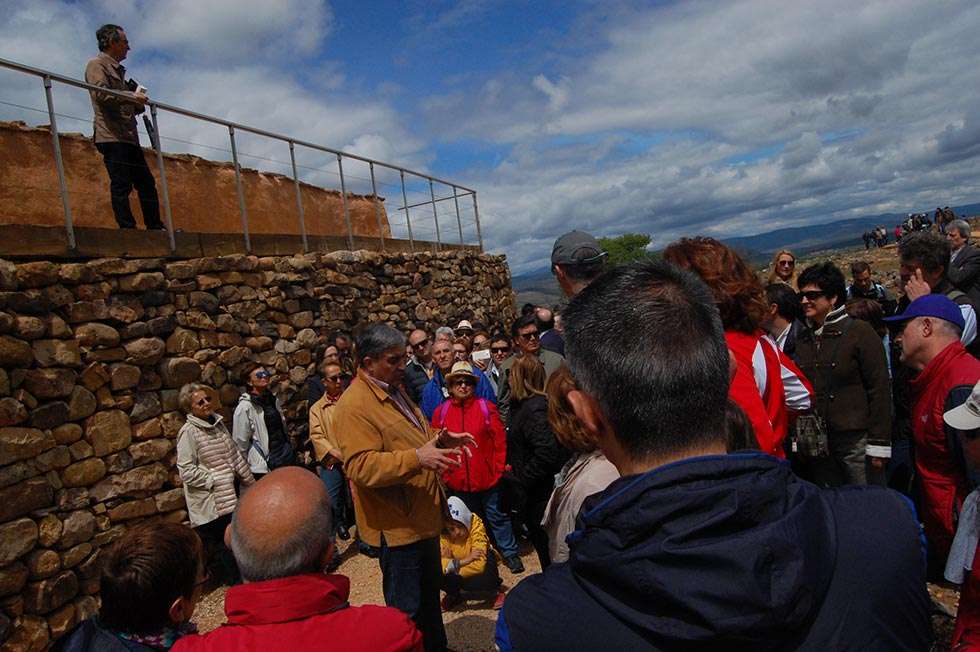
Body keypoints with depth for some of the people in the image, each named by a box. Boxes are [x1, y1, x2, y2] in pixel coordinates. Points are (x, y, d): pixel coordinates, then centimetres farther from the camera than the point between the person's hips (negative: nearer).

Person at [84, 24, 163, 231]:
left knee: (147, 183, 6)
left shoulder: (117, 70, 28)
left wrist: (138, 102, 9)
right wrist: (132, 96, -12)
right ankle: (128, 228, -12)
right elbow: (101, 93, -15)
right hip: (112, 136, -9)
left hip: (129, 136, 9)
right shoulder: (96, 64, 2)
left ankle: (156, 228, 8)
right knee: (121, 185, -12)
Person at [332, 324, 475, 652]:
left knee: (430, 593, 26)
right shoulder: (355, 405, -21)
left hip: (423, 517, 10)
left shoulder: (394, 391, 10)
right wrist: (417, 458, -37)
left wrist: (439, 439, 2)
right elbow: (360, 466, -29)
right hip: (398, 524, -10)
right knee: (407, 610, 6)